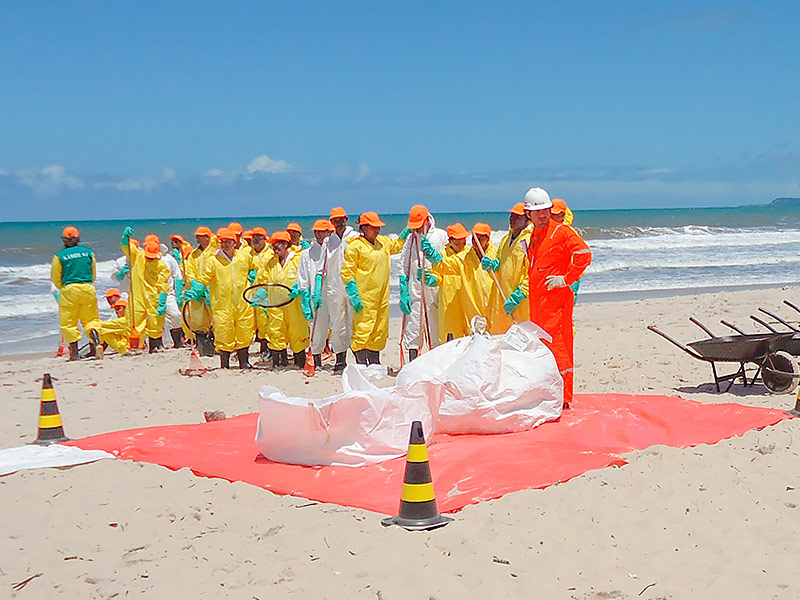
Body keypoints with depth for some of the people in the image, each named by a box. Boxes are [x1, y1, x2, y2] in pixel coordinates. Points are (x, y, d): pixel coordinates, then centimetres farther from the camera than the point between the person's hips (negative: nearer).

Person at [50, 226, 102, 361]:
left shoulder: (59, 256, -2)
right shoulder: (88, 252, 5)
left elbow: (55, 279, 7)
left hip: (69, 290, -2)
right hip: (88, 288, 3)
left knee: (68, 323, 7)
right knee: (90, 319, 14)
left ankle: (74, 353, 3)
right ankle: (96, 341, -11)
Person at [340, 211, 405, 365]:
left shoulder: (383, 242, 15)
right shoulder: (355, 247, -7)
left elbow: (398, 245, 35)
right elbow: (346, 273, -8)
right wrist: (354, 296, -15)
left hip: (382, 297, 7)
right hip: (364, 298, -7)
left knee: (380, 332, 10)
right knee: (363, 329, -10)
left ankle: (374, 362, 20)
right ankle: (361, 363, -5)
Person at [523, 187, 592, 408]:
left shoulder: (561, 232, -7)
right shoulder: (533, 236, 19)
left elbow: (584, 254, -18)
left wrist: (566, 279, -17)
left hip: (556, 298, -9)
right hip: (536, 301, 9)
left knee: (556, 347, -11)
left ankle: (563, 397, -8)